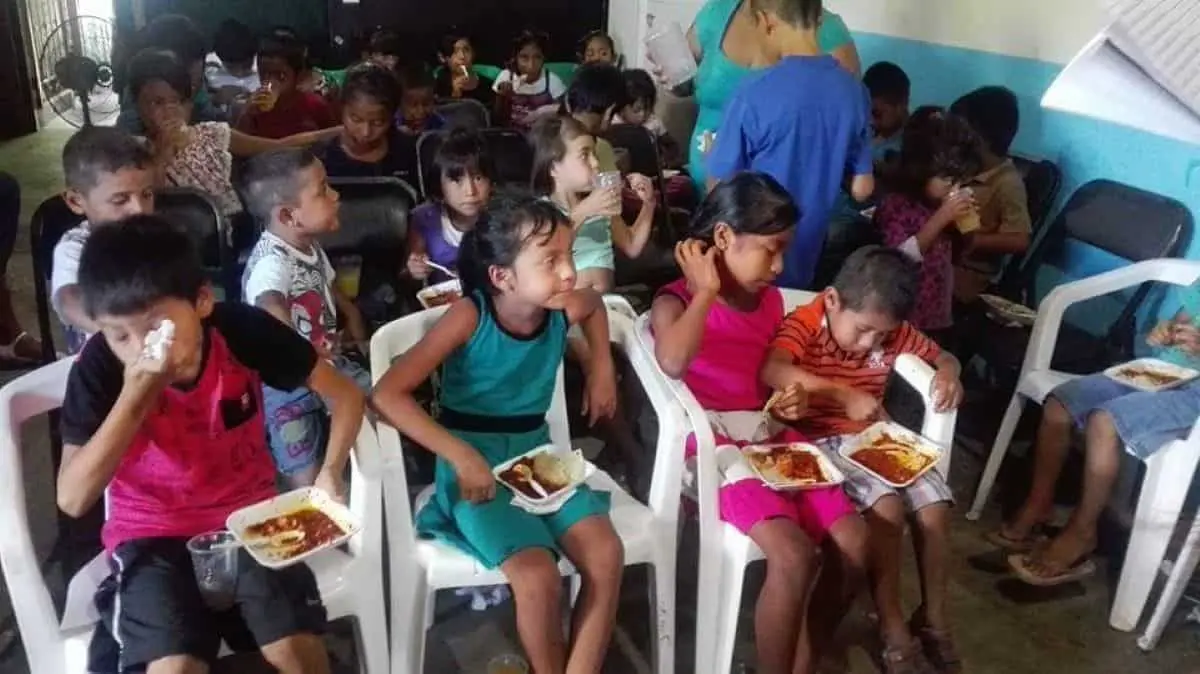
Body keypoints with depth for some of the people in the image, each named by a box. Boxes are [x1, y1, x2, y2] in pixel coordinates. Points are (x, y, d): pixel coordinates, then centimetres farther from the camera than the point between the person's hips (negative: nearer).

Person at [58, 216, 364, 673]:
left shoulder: (242, 330, -18)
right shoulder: (100, 367, -18)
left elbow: (345, 395, -8)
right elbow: (73, 499, -21)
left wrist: (330, 476, -23)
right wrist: (134, 397, -31)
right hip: (153, 534, 0)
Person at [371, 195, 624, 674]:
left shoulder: (565, 309, -7)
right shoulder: (469, 316, -20)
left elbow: (596, 305, 22)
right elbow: (388, 394, -24)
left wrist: (602, 368, 8)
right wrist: (462, 457, -28)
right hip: (476, 465, -5)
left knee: (606, 556, -17)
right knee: (538, 577, -24)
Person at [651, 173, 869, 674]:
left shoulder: (771, 300, 12)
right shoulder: (677, 300, -8)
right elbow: (673, 363, -33)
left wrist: (791, 402, 3)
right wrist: (706, 290, -19)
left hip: (774, 438, 7)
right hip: (715, 446, -7)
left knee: (855, 542, -8)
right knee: (793, 555, -26)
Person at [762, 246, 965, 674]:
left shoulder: (894, 332, 3)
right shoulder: (803, 324, -15)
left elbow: (942, 356, 17)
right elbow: (772, 372, -34)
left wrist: (949, 370, -9)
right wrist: (844, 395, -41)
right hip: (823, 441, -6)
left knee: (935, 505, -11)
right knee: (887, 505, -27)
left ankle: (933, 618, 9)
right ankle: (893, 631, -13)